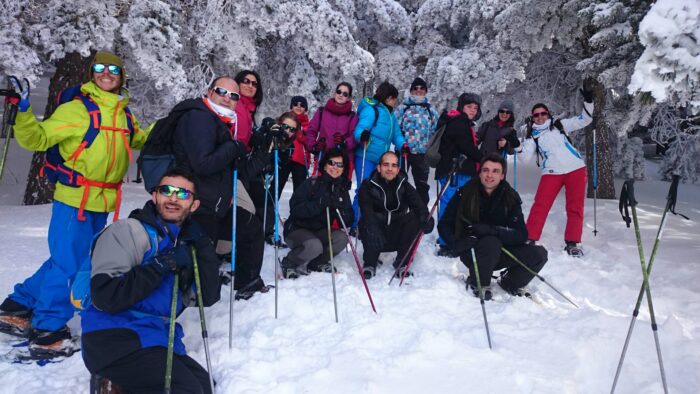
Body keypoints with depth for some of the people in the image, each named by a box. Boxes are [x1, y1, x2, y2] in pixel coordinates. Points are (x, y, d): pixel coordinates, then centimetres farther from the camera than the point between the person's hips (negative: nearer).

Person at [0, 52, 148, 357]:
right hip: (74, 198, -7)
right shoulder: (75, 109, -8)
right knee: (66, 263, -3)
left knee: (69, 259, 16)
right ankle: (47, 329, 14)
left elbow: (141, 141, 28)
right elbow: (37, 138, -10)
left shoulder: (124, 114, 11)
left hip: (103, 203, 7)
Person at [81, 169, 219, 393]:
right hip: (113, 340, -7)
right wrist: (162, 264, -17)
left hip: (157, 339, 7)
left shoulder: (184, 243, 13)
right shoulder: (128, 231, -7)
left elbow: (208, 297, 3)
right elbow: (105, 296, -19)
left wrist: (202, 243, -2)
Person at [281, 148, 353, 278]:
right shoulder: (311, 183, -12)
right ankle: (288, 264, -5)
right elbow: (295, 209, -22)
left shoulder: (342, 189, 3)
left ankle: (316, 263, 1)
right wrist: (320, 204, -35)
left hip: (320, 232, 5)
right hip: (297, 230, -5)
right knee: (314, 246, -34)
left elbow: (348, 220, -1)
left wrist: (339, 208, -23)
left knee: (342, 238, -21)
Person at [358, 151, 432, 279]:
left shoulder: (404, 186, 3)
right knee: (366, 223, -32)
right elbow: (366, 209, -23)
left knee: (414, 219, -25)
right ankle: (370, 263, -8)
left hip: (397, 237, 2)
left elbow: (417, 203, -17)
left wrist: (425, 217, -41)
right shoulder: (368, 186, -4)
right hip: (376, 237, -2)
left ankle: (401, 264, -9)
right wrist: (373, 229, -44)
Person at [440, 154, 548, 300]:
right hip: (471, 251, -3)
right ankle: (477, 284, -9)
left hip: (499, 253, 3)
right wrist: (457, 243, -28)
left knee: (539, 254, -14)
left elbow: (522, 235, -13)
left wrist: (491, 230, -31)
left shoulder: (511, 198, -5)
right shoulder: (465, 193, -11)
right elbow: (444, 225, -8)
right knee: (491, 242, -35)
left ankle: (510, 283, 12)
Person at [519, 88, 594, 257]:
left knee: (575, 208, -1)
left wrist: (588, 101, -2)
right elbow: (525, 156, -2)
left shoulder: (560, 125, 13)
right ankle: (530, 239, -5)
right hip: (551, 173, -1)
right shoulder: (533, 135, 12)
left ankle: (573, 243, 5)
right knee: (540, 206, -10)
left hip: (575, 169, 1)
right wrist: (529, 136, -7)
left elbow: (585, 120, 11)